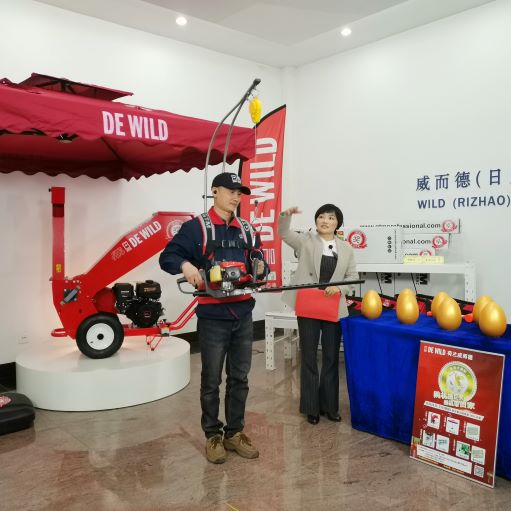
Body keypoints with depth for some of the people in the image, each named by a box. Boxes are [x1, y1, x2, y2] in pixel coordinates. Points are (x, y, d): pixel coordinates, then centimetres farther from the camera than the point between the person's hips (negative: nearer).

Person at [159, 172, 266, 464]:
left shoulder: (246, 229, 11)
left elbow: (257, 261, 17)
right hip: (213, 316, -5)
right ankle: (213, 436, 23)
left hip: (243, 314, 5)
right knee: (212, 380, 7)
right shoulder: (196, 227, -5)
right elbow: (167, 257, -7)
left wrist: (261, 267, -6)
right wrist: (185, 265, -28)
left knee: (239, 379, 13)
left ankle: (235, 433, 27)